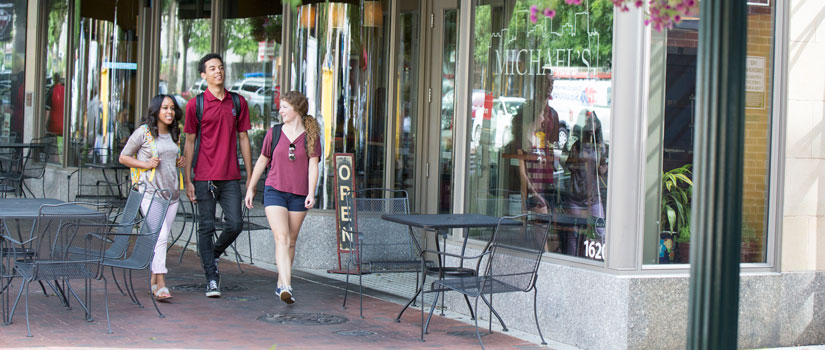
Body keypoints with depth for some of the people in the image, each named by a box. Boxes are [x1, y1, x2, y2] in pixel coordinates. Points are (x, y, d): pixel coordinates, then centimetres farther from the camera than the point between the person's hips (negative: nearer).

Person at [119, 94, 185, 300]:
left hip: (171, 191, 6)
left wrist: (179, 163, 7)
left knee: (162, 237, 10)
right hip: (150, 191, -6)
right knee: (160, 235, -17)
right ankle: (161, 285, -18)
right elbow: (123, 157, 2)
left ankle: (154, 281, 21)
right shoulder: (143, 132, -5)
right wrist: (146, 164, -12)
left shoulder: (174, 134, 13)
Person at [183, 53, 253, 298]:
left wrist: (250, 176, 8)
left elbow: (243, 139, 12)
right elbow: (189, 143, 3)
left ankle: (215, 253, 26)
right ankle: (211, 279, 8)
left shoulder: (238, 103, 8)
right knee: (206, 227, 0)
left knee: (235, 224, -4)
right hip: (204, 177, -2)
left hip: (231, 177, 2)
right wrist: (188, 181, -1)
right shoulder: (195, 104, 1)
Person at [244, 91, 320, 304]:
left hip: (299, 195, 1)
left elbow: (313, 166, -3)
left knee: (291, 241, 9)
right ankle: (287, 287, -25)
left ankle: (281, 284, 23)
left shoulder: (311, 136, 2)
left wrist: (311, 193, -15)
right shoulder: (274, 133, 6)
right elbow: (262, 161, 15)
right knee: (282, 238, -14)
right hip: (274, 191, -1)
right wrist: (250, 188, 17)